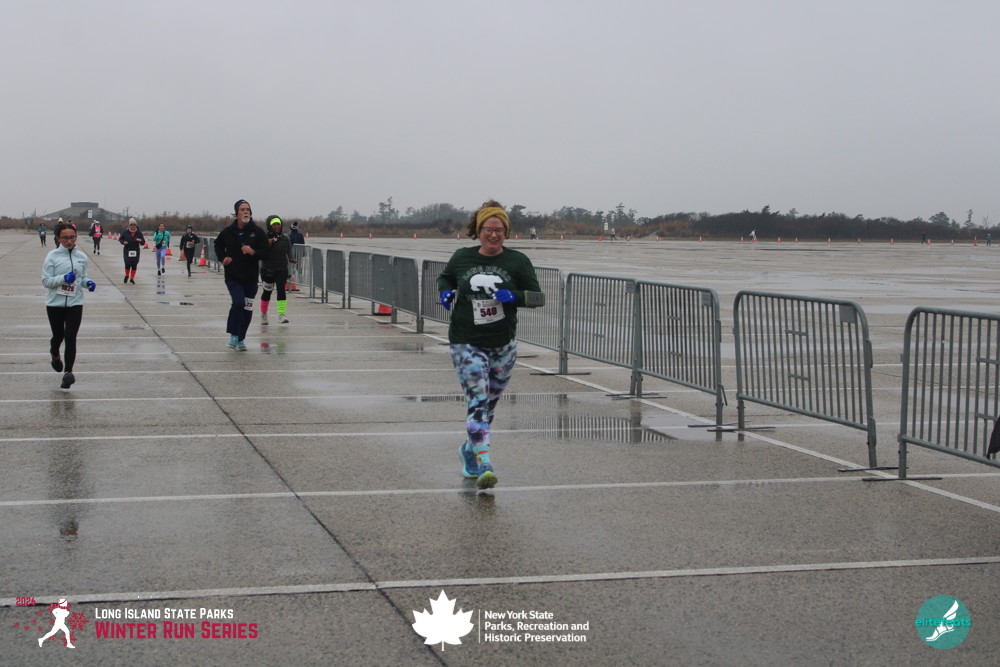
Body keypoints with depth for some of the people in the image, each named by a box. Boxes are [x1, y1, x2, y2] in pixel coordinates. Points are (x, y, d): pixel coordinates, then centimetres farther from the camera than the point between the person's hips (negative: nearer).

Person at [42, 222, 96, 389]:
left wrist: (87, 283, -5)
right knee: (58, 336, 14)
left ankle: (68, 372, -6)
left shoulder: (82, 257, 3)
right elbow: (46, 281, -8)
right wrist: (63, 278, -23)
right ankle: (55, 354, 47)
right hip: (55, 303, -1)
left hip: (75, 303, 1)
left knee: (71, 338, -9)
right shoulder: (52, 256, -6)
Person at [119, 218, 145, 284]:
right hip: (127, 250, -1)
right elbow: (120, 239, 9)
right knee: (127, 264, -7)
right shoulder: (125, 232, -3)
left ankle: (132, 279, 15)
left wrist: (140, 241, -21)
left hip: (136, 251, 1)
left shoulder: (139, 233, -1)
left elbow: (143, 243, 2)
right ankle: (127, 276, 21)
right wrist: (123, 242, -12)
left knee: (134, 265, 0)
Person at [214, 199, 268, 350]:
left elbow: (265, 252, -1)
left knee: (248, 308, 4)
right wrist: (222, 258, 5)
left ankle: (241, 339, 18)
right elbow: (218, 245, 21)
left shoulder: (257, 232, 0)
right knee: (238, 302, -19)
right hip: (233, 276, -1)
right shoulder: (228, 232, 2)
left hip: (251, 277, 1)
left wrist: (253, 252, -20)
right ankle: (234, 335, -3)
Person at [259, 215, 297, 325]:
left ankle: (282, 314, -16)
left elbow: (289, 251, 12)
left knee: (281, 290, -15)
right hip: (267, 269, -1)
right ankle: (263, 314, 28)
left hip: (282, 269, 1)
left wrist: (291, 259, -8)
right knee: (267, 292, 8)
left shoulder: (285, 239, 5)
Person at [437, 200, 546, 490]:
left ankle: (470, 450, 38)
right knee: (478, 401, -15)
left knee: (490, 403, 15)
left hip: (503, 344, 2)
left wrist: (513, 297, -19)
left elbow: (537, 297, 0)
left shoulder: (518, 261, -1)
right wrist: (446, 292, -1)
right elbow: (444, 277, 21)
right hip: (466, 343, -2)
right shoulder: (462, 257, 1)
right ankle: (484, 465, -22)